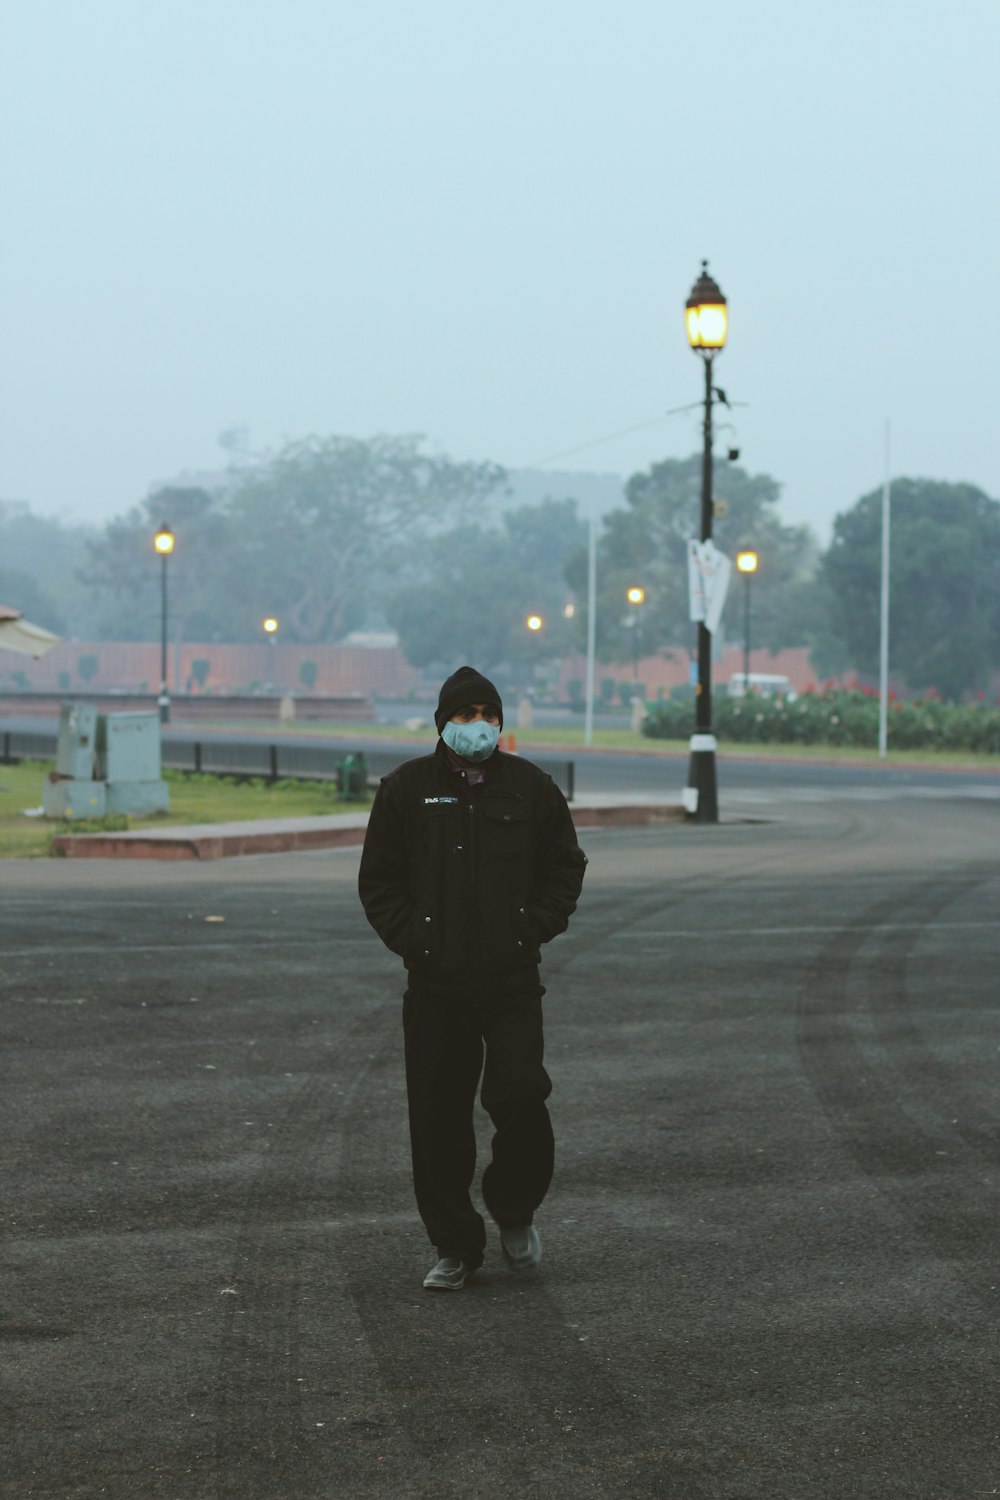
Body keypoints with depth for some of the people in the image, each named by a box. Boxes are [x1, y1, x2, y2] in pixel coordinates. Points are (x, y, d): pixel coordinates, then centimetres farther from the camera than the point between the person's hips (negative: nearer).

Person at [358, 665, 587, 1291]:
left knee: (521, 1097, -13)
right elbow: (379, 880, 9)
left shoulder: (531, 787, 7)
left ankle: (515, 1210, 14)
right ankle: (456, 1248, 15)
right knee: (438, 1121, 2)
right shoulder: (407, 788, 5)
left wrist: (533, 932, 0)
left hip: (513, 981, 0)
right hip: (435, 984, 1)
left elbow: (565, 868, 13)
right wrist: (412, 940, -3)